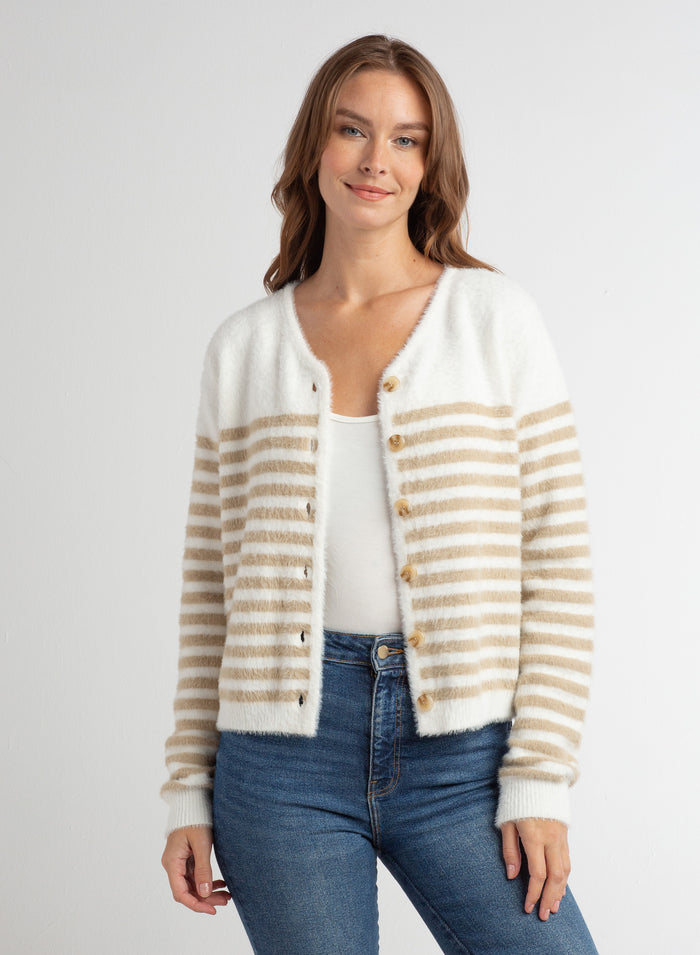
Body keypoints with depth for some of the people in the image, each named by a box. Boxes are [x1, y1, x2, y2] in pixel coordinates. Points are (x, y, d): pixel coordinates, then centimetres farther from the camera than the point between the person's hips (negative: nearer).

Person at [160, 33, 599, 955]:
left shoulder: (496, 316, 2)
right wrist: (188, 792, 7)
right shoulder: (242, 346, 7)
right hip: (284, 747, 1)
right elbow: (210, 587, 9)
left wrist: (540, 780, -5)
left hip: (459, 753, -1)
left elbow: (558, 566, 0)